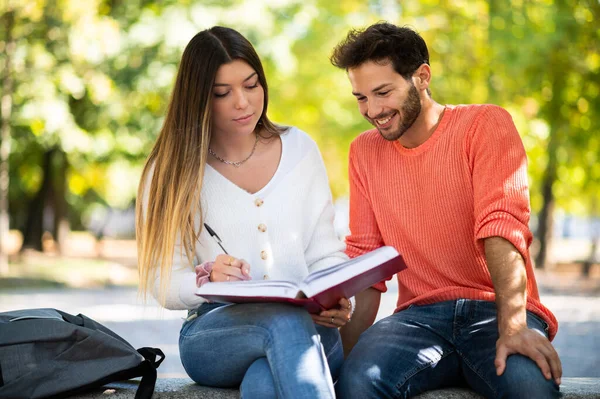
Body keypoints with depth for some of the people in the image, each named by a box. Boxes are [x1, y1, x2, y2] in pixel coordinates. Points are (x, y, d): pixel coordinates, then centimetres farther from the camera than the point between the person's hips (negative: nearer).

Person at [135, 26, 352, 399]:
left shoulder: (299, 148, 11)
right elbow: (163, 282, 2)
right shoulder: (172, 171, 5)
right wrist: (206, 278, -21)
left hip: (306, 326, 1)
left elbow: (325, 252, 12)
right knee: (285, 322, -38)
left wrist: (337, 298, -10)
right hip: (213, 333, 0)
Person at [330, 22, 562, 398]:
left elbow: (503, 227, -14)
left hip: (494, 310, -2)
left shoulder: (485, 124, 0)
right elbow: (364, 257, 12)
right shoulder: (364, 151, 13)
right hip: (420, 316, 2)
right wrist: (348, 345, -4)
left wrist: (512, 327, -27)